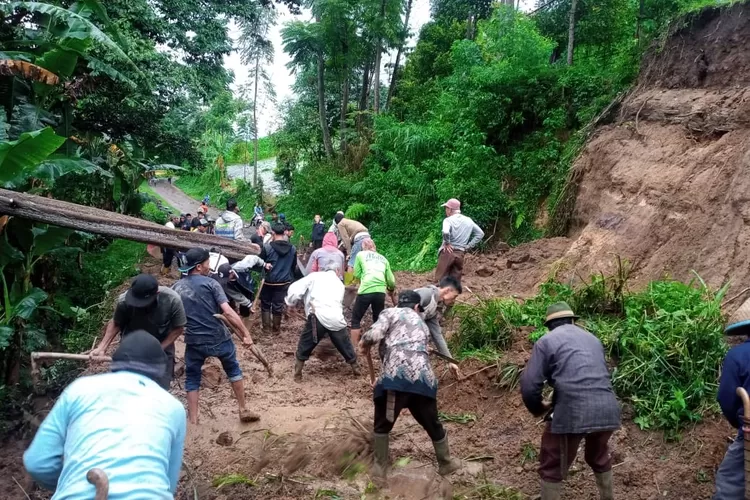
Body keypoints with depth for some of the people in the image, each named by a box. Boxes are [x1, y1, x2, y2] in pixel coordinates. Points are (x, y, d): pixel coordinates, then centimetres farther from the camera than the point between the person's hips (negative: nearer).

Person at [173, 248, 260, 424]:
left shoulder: (176, 287, 3)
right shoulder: (210, 283, -10)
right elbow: (227, 312, -19)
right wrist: (245, 334, -16)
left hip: (194, 342, 2)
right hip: (219, 338, -2)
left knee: (192, 379, 19)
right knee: (233, 371, 20)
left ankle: (193, 421, 19)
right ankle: (243, 411, 27)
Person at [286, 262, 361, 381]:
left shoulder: (315, 276, 14)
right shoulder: (340, 284, 26)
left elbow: (295, 288, 6)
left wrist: (290, 303, 22)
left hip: (318, 317, -3)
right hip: (336, 319, 3)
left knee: (304, 347, 17)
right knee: (345, 346, 25)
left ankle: (297, 374, 21)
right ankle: (356, 368, 40)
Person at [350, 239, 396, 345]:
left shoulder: (361, 254, 13)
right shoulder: (383, 259, 22)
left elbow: (356, 274, 12)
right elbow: (391, 281, 20)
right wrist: (391, 293, 38)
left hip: (366, 290, -3)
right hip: (380, 291, 3)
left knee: (356, 319, 12)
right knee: (378, 320, 20)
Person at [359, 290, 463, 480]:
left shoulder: (391, 312, 16)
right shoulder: (422, 325, 32)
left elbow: (375, 334, -3)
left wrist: (364, 343, 20)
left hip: (397, 376, -4)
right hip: (423, 378, 4)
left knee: (383, 424, 19)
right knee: (432, 424, 25)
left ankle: (380, 467, 26)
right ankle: (446, 463, 41)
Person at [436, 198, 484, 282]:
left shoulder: (448, 220, -8)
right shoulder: (468, 221, 10)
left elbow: (445, 232, -29)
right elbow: (480, 233, 16)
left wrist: (447, 243, -12)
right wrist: (468, 246, 12)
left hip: (447, 252, -5)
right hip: (460, 254, 5)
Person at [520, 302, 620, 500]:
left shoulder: (546, 341, 5)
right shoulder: (593, 339, 22)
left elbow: (529, 386, -4)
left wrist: (539, 409, 16)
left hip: (572, 413, -5)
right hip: (608, 411, 6)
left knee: (552, 468, 14)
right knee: (599, 458, 32)